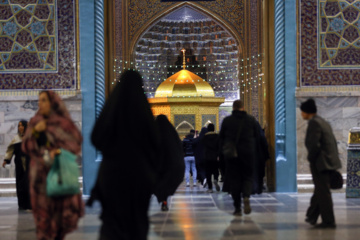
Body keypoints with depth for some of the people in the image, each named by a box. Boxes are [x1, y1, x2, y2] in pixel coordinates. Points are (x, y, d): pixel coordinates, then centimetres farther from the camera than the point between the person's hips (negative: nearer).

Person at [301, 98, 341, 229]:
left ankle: (329, 222, 1)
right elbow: (333, 143, 17)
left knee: (323, 192, -3)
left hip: (320, 163, -10)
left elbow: (314, 145, -24)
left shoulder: (314, 123, -15)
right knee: (319, 190, 17)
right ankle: (312, 216, 27)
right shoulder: (324, 122, 15)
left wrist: (310, 159, -9)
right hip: (329, 161, 10)